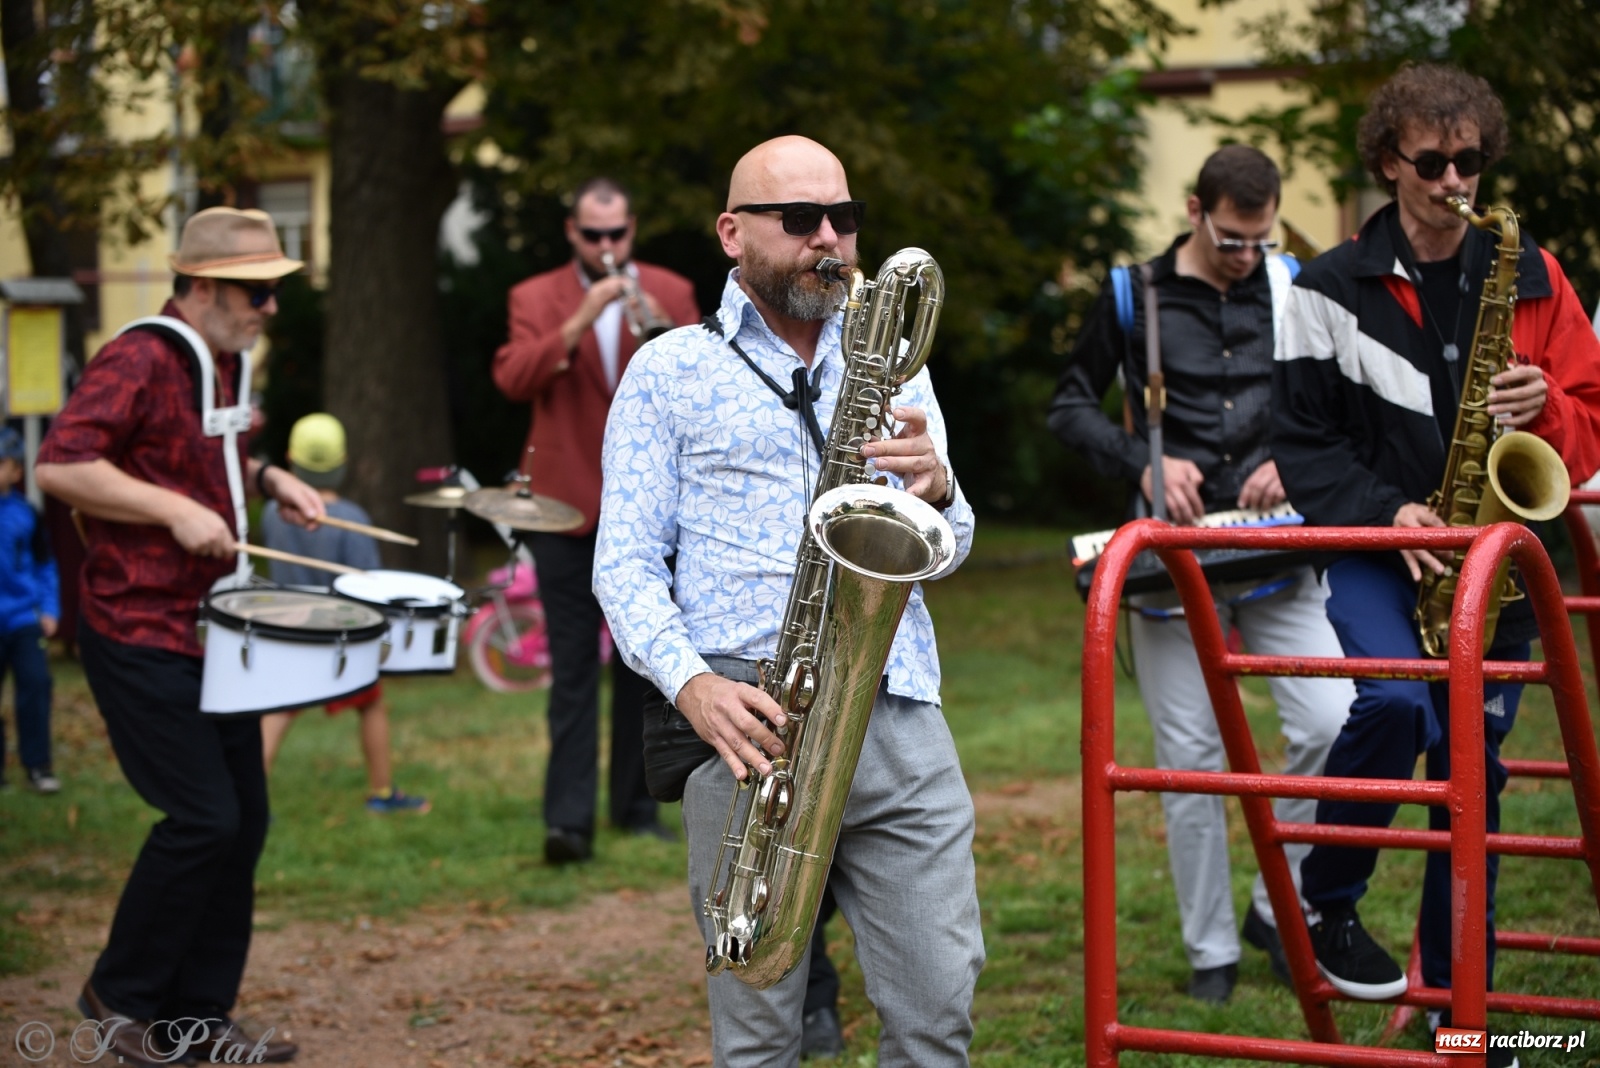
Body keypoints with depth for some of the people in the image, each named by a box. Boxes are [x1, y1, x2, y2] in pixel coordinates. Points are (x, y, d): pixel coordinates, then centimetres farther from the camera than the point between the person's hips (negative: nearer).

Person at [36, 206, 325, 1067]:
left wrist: (263, 478, 12)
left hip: (210, 633, 9)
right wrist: (176, 509, -26)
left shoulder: (222, 362, 14)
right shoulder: (138, 362, -15)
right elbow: (59, 465, -25)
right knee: (204, 817, -11)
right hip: (141, 634, -9)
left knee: (243, 818, 8)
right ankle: (120, 994, 8)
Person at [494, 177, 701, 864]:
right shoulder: (536, 299, 5)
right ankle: (568, 818, -9)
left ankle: (636, 806, 17)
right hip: (568, 505, -2)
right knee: (573, 667, -6)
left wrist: (662, 334, -19)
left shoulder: (671, 293, 8)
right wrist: (579, 322, -21)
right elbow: (513, 379, -11)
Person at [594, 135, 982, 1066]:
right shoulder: (670, 371, 8)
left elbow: (947, 556, 14)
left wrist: (935, 490, -10)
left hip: (897, 713, 3)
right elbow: (626, 563, 2)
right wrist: (694, 687, -15)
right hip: (750, 721, -3)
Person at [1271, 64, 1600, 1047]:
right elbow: (1304, 443, -1)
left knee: (1472, 777, 5)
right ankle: (1323, 902, -6)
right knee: (1396, 701, -29)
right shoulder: (1333, 291, -1)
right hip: (1375, 555, -3)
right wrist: (1388, 512, -15)